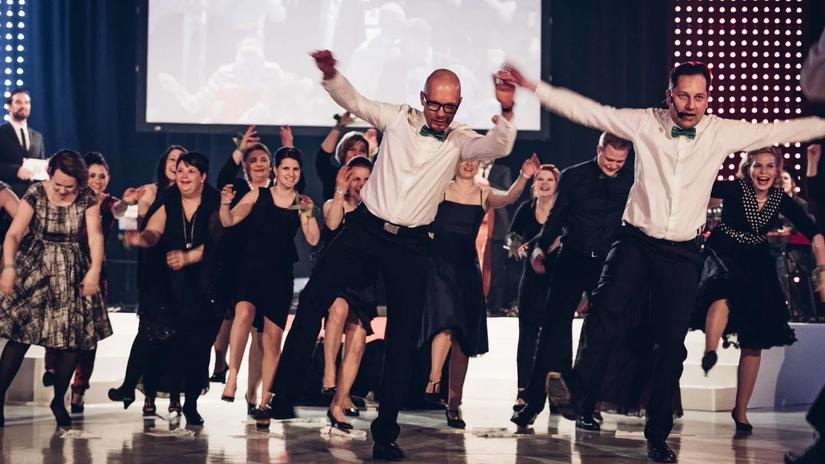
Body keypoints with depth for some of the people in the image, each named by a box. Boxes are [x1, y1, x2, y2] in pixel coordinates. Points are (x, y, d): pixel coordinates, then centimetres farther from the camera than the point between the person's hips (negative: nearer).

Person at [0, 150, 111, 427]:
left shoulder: (88, 199, -4)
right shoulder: (36, 194, -7)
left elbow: (95, 235, -12)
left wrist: (94, 271, -25)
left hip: (73, 274, 2)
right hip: (35, 270, -2)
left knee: (72, 338, 0)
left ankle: (59, 400, 14)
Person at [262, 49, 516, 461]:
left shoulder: (459, 140, -1)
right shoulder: (398, 118, 2)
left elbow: (499, 147, -17)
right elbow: (353, 100, 0)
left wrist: (506, 110, -36)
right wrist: (330, 75, -21)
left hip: (410, 243, 0)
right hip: (364, 227, 0)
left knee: (404, 335, 0)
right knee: (313, 300, -6)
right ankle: (284, 395, 4)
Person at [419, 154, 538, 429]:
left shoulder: (485, 196, 7)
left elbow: (509, 197, -12)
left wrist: (524, 177, -30)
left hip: (467, 269, 3)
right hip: (439, 264, -3)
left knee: (464, 338, 3)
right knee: (446, 321, -26)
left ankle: (454, 404, 9)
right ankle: (434, 381, -25)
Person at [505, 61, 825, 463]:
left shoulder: (722, 133, 1)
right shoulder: (644, 123, -3)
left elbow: (781, 131, 6)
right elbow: (587, 110, -3)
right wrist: (533, 87, -8)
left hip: (682, 252, 1)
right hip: (636, 239, -1)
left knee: (672, 344, 3)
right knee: (606, 305, -29)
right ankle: (577, 392, -35)